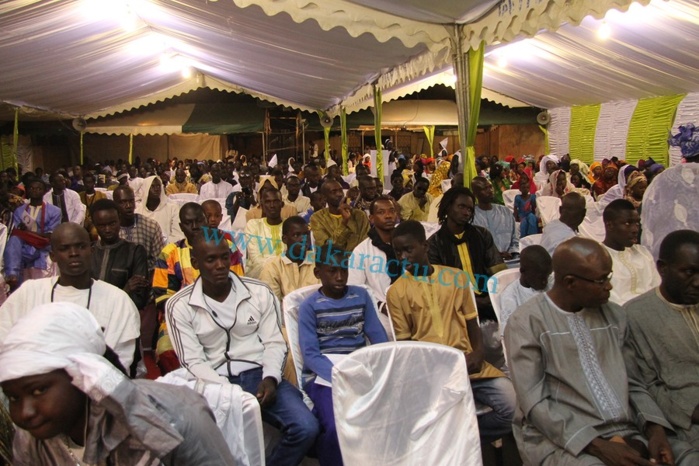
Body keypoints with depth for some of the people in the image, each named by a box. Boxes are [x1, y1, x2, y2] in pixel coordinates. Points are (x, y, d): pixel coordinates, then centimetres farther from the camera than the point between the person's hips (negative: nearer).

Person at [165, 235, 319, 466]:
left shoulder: (259, 292, 6)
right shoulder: (179, 306, 1)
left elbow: (274, 343, 5)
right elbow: (193, 362, -3)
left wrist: (270, 378, -14)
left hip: (260, 375, 2)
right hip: (216, 384, -1)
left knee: (306, 428, -20)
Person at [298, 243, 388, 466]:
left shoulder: (361, 296, 11)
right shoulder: (310, 305, 1)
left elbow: (379, 338, 8)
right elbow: (311, 354, -8)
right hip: (324, 375, -3)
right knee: (337, 427, -28)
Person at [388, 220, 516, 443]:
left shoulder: (457, 277, 13)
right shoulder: (396, 292, 7)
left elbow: (471, 322, 15)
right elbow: (404, 342, 6)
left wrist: (478, 352, -4)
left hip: (467, 361, 3)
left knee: (514, 405, -16)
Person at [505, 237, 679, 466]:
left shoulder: (614, 315, 11)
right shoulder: (526, 322, -8)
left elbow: (634, 379, 13)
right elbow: (534, 403, -12)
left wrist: (655, 428, -4)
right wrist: (598, 446, -17)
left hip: (622, 433, 5)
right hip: (557, 439, -5)